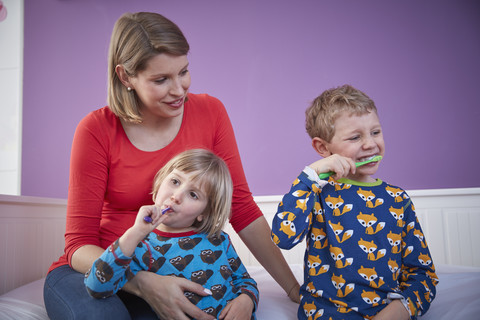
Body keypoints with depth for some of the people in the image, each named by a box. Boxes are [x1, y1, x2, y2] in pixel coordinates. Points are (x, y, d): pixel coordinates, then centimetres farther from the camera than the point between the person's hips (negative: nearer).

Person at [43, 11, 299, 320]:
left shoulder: (210, 112, -4)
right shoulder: (97, 130, -11)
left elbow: (241, 208, -2)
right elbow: (80, 243, -10)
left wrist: (296, 289, -6)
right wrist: (145, 283, -29)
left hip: (177, 272, 2)